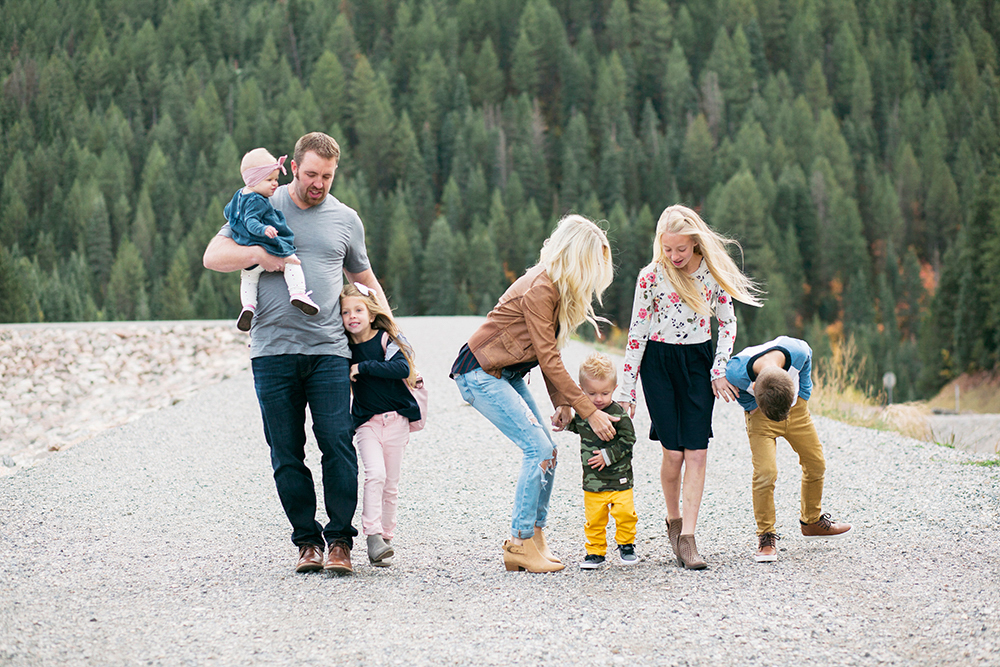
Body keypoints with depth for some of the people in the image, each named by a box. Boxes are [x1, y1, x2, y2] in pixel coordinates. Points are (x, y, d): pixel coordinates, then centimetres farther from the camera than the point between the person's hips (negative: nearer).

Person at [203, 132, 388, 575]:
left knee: (338, 443, -10)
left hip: (329, 351, 0)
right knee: (286, 452, 1)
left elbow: (365, 280, 26)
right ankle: (307, 540, 9)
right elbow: (213, 256, 4)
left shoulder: (346, 219, 13)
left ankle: (340, 540, -3)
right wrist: (259, 254, -11)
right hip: (273, 351, 0)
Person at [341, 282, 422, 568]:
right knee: (375, 473, -19)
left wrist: (363, 367, -23)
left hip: (395, 418, -1)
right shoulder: (344, 348, 4)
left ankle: (386, 536, 15)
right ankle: (372, 536, -22)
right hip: (366, 421, 1)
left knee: (391, 483, 4)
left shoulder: (387, 340, -6)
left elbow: (402, 368, -22)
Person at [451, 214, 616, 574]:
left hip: (508, 374, 9)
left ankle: (534, 538, 6)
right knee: (538, 448, -15)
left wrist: (562, 403, -2)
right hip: (480, 373, -9)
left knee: (545, 450, 2)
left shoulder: (558, 288, 6)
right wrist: (589, 411, -24)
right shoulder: (539, 289, -24)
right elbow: (549, 360, -25)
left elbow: (548, 355, 8)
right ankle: (519, 544, -9)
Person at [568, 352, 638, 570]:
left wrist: (608, 455, -17)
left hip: (619, 477, -3)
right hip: (592, 478, 4)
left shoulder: (618, 414, -11)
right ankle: (595, 551, 17)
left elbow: (627, 440, -10)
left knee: (625, 512, -8)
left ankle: (626, 545, 15)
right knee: (594, 518, 3)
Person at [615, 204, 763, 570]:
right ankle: (673, 521, 18)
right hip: (659, 362, -2)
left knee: (697, 451, -7)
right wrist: (626, 391, -4)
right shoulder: (652, 276, -11)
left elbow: (727, 322, 7)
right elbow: (637, 333, -5)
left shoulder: (714, 270, -5)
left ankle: (687, 537, -7)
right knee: (673, 452, -6)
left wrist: (719, 370, -3)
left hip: (698, 362, 2)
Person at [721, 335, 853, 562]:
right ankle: (766, 536, -3)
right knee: (765, 471, -19)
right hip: (760, 416, -3)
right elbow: (734, 390, -12)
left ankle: (812, 521, 32)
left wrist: (803, 396, -2)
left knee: (816, 465, 8)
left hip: (796, 408, 3)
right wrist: (752, 406, -11)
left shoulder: (797, 351, -33)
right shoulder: (736, 371, -38)